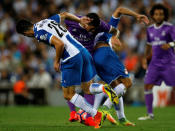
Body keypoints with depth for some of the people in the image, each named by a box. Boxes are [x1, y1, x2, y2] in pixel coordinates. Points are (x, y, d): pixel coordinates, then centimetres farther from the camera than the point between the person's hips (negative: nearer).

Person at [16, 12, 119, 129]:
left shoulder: (39, 33, -9)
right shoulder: (48, 20, 18)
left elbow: (59, 44, -18)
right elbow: (64, 15, 34)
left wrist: (57, 61, -4)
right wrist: (79, 20, 45)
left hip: (71, 59, -9)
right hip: (83, 51, 9)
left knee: (68, 95, 4)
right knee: (87, 89, 22)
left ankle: (97, 115, -2)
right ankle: (104, 89, -8)